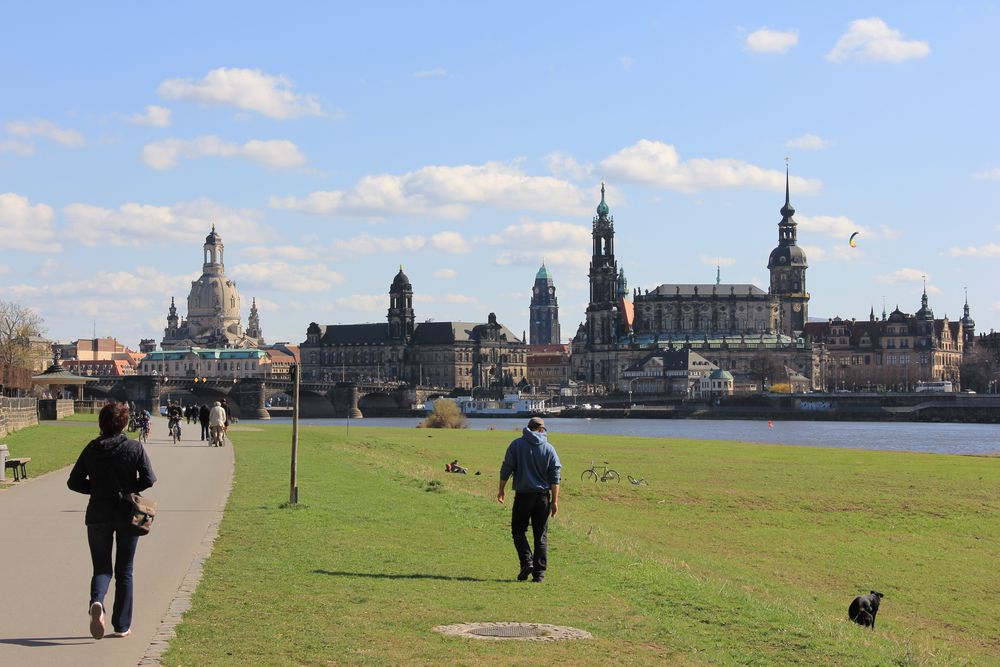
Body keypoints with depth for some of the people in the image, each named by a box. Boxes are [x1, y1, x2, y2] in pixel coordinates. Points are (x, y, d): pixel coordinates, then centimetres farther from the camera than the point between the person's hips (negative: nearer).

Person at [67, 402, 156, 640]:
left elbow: (74, 482, -1)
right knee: (124, 571, 10)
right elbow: (149, 479, -11)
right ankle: (122, 625, 11)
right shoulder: (134, 448, -6)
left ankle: (96, 602, -23)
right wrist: (129, 490, 7)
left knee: (101, 568, 9)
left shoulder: (92, 448, -2)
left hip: (98, 515, 1)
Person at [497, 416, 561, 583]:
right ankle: (539, 573, 4)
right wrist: (554, 501, 2)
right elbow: (555, 478, 0)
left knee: (518, 530, 11)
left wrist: (501, 489, 7)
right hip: (542, 496, 2)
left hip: (523, 495, -2)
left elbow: (506, 469, -3)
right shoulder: (549, 449, 3)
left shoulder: (517, 445, -2)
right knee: (541, 535, 7)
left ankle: (526, 561, -9)